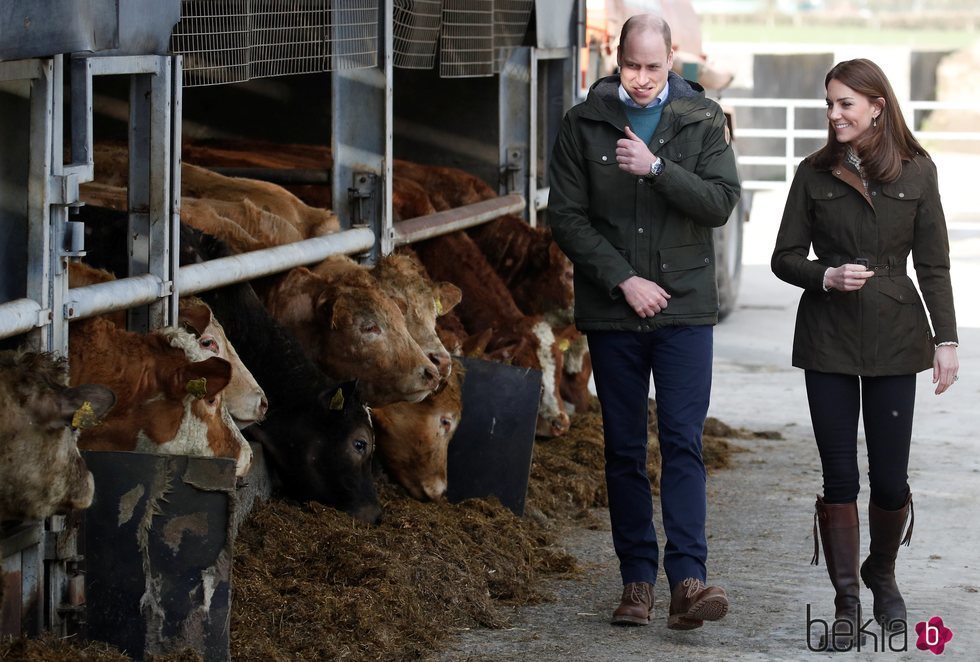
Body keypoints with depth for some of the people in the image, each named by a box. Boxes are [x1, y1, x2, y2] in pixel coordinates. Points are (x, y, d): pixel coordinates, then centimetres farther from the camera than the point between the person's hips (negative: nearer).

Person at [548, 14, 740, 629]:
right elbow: (567, 216, -1)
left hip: (685, 307, -1)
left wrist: (656, 168, -19)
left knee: (684, 443, -9)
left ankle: (687, 578, -15)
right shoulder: (585, 123, 2)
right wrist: (623, 280, -9)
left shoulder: (703, 120, 3)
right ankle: (638, 578, 10)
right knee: (624, 450, 5)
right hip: (612, 310, 1)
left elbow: (721, 202, -6)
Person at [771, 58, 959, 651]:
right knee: (840, 477, -1)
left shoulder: (916, 172, 2)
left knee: (891, 479, 2)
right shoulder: (815, 174, 3)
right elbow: (785, 258, 5)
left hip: (893, 338, 0)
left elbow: (934, 264, 4)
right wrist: (825, 277, -14)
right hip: (829, 340, 0)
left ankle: (883, 574, 30)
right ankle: (847, 606, 7)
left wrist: (946, 339, -2)